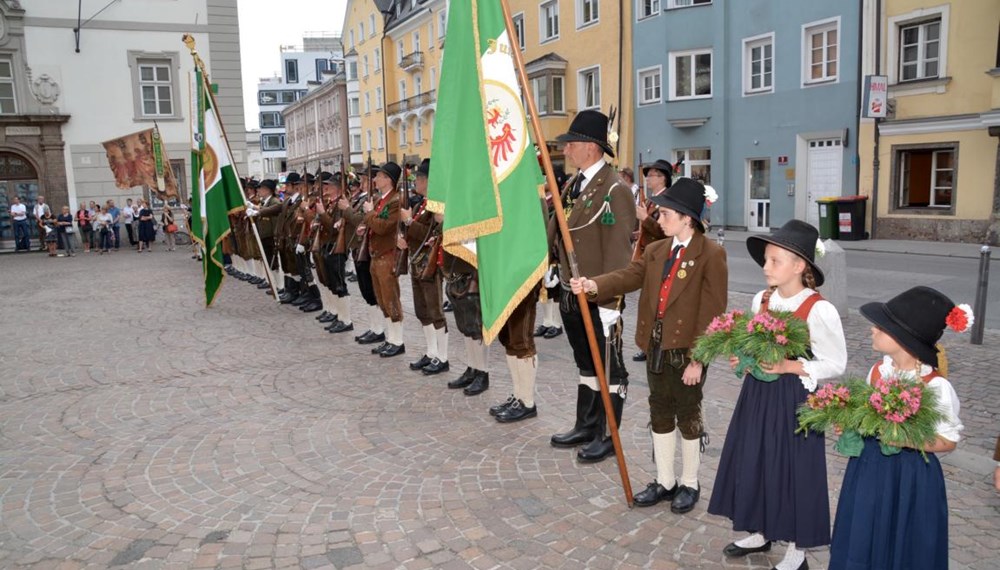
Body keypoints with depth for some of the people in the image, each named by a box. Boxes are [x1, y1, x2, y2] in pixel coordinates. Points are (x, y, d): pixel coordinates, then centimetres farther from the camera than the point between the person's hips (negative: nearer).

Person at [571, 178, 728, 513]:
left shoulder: (711, 255, -13)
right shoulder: (656, 251, 9)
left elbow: (711, 311, -16)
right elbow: (630, 276, -2)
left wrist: (698, 359, -18)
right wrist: (594, 285, -21)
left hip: (687, 352, -6)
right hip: (656, 348, 7)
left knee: (688, 416, 9)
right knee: (660, 415, 15)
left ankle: (689, 484, 28)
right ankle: (664, 482, 31)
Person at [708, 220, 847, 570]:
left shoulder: (818, 310, -19)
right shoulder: (761, 300, 1)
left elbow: (835, 365, -13)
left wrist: (789, 367, -22)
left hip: (793, 399, -7)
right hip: (758, 393, 7)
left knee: (791, 469, 5)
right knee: (753, 462, 15)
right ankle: (759, 534, 36)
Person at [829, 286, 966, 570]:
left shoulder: (936, 386, -20)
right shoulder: (878, 370, -2)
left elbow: (949, 441, -11)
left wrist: (905, 440, -25)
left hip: (910, 476, -5)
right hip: (869, 466, 6)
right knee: (860, 544, 17)